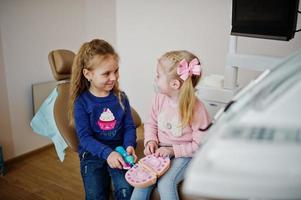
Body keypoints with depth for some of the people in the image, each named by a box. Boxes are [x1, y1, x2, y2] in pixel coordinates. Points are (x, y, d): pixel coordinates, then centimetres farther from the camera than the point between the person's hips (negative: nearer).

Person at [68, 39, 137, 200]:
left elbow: (129, 126, 6)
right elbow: (85, 137, -11)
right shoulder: (81, 102, -6)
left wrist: (129, 145, -15)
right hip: (93, 154, -1)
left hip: (118, 151, 2)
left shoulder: (120, 97, 3)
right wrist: (107, 153, -25)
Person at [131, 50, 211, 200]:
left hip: (184, 154, -4)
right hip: (160, 152, 5)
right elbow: (151, 123, 12)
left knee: (165, 182, -24)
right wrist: (150, 141, -7)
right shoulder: (160, 99, -4)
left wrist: (173, 150, -18)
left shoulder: (196, 108, -20)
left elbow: (199, 144, -14)